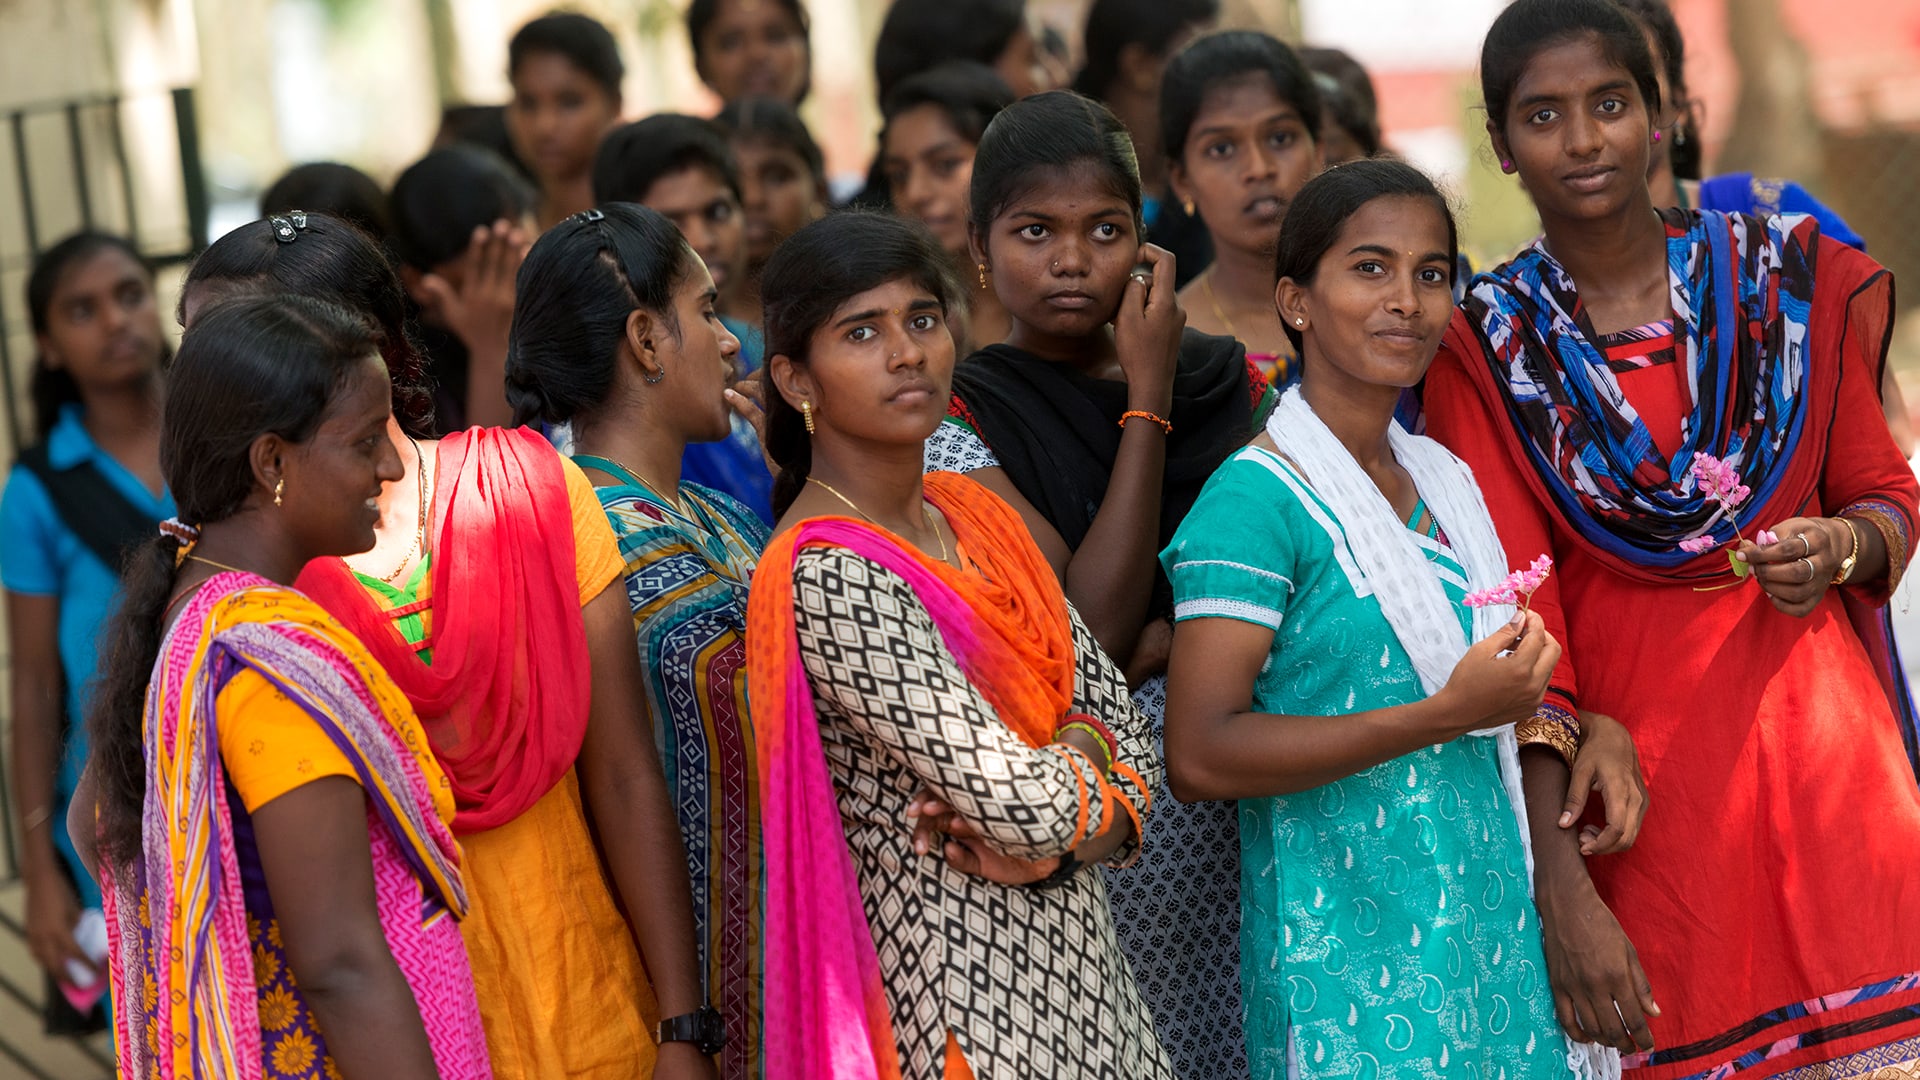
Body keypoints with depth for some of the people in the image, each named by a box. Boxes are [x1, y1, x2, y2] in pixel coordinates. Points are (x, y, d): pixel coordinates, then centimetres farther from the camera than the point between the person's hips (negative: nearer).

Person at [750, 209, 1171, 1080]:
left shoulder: (973, 515, 7)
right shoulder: (828, 577, -18)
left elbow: (1127, 741, 8)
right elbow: (1023, 803, -22)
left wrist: (1055, 845, -11)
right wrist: (1081, 766, -1)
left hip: (1079, 972, 7)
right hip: (967, 1001, -7)